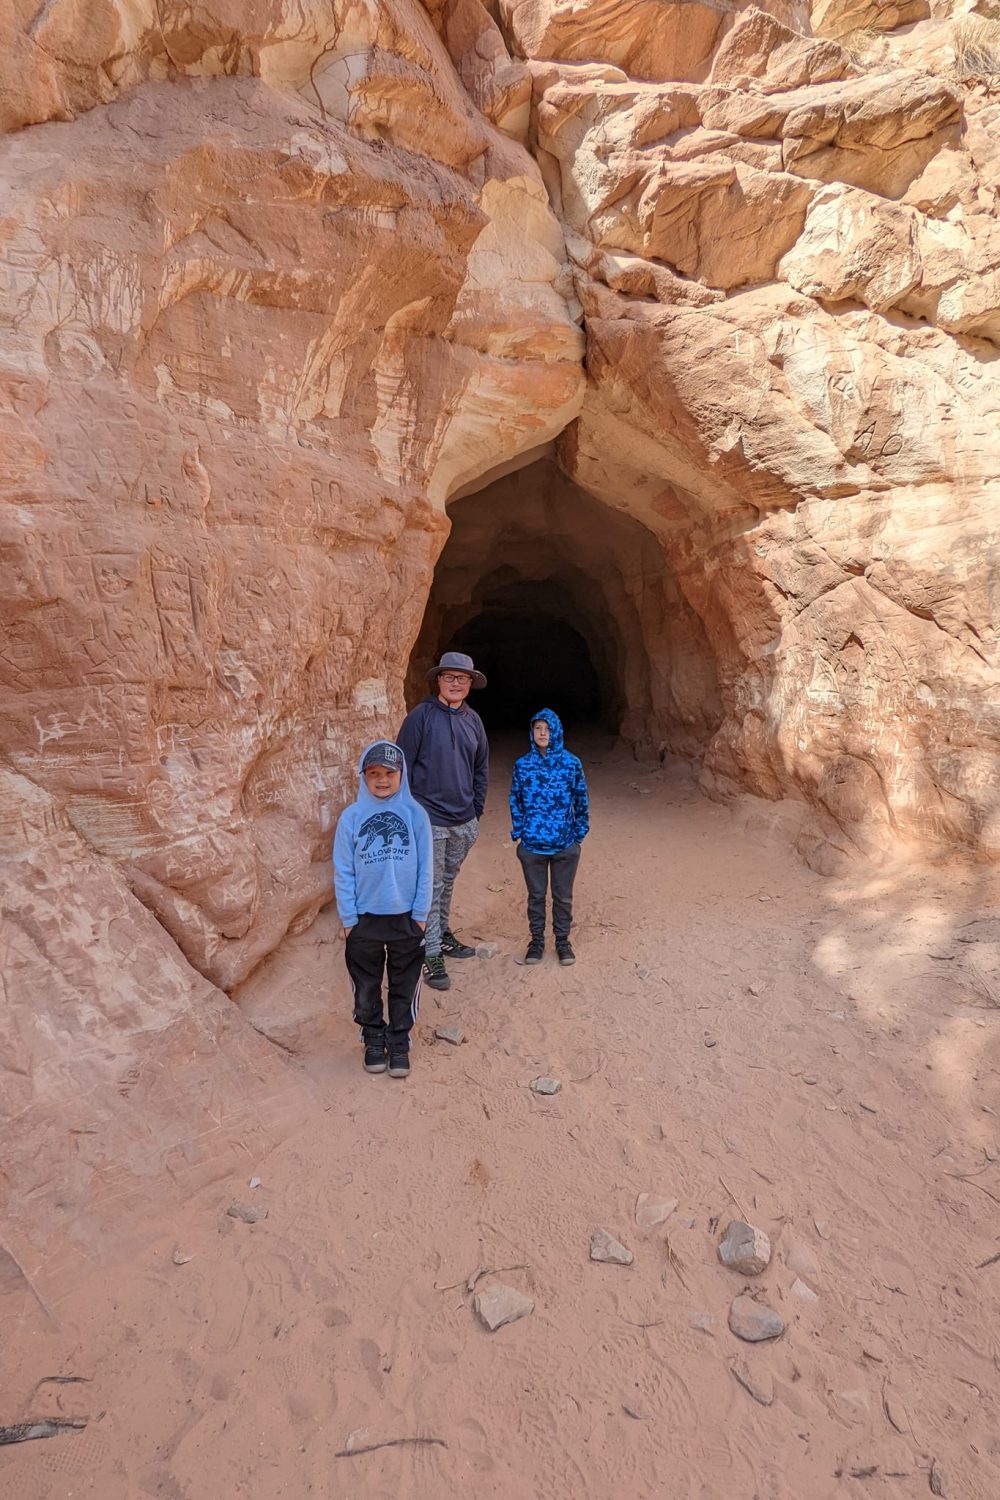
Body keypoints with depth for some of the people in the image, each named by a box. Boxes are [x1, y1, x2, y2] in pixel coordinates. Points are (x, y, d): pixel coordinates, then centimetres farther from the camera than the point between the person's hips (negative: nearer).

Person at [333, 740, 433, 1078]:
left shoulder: (415, 814, -7)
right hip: (364, 919, 1)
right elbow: (343, 872, -4)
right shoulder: (351, 817, -6)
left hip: (406, 918, 0)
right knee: (366, 987, 15)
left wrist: (420, 914, -5)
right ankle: (374, 1040, 35)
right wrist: (348, 919, -5)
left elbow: (425, 869, -4)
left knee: (404, 986, 13)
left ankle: (399, 1044, 31)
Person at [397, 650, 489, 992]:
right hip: (430, 819, -5)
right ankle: (432, 955, 9)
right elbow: (403, 766, -9)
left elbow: (481, 768, 15)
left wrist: (477, 810, 11)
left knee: (448, 882, 20)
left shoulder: (472, 719, 7)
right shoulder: (421, 716, -10)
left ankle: (443, 935, 36)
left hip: (464, 821, 5)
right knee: (431, 887, 0)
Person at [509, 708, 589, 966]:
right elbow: (515, 801, 4)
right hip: (531, 845, 1)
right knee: (536, 895, 14)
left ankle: (562, 940, 31)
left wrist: (579, 834, 1)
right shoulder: (522, 765, -4)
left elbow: (581, 801, 1)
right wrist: (517, 833, 1)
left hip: (566, 845, 0)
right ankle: (537, 940, 31)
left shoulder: (571, 763, -7)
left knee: (563, 896, 13)